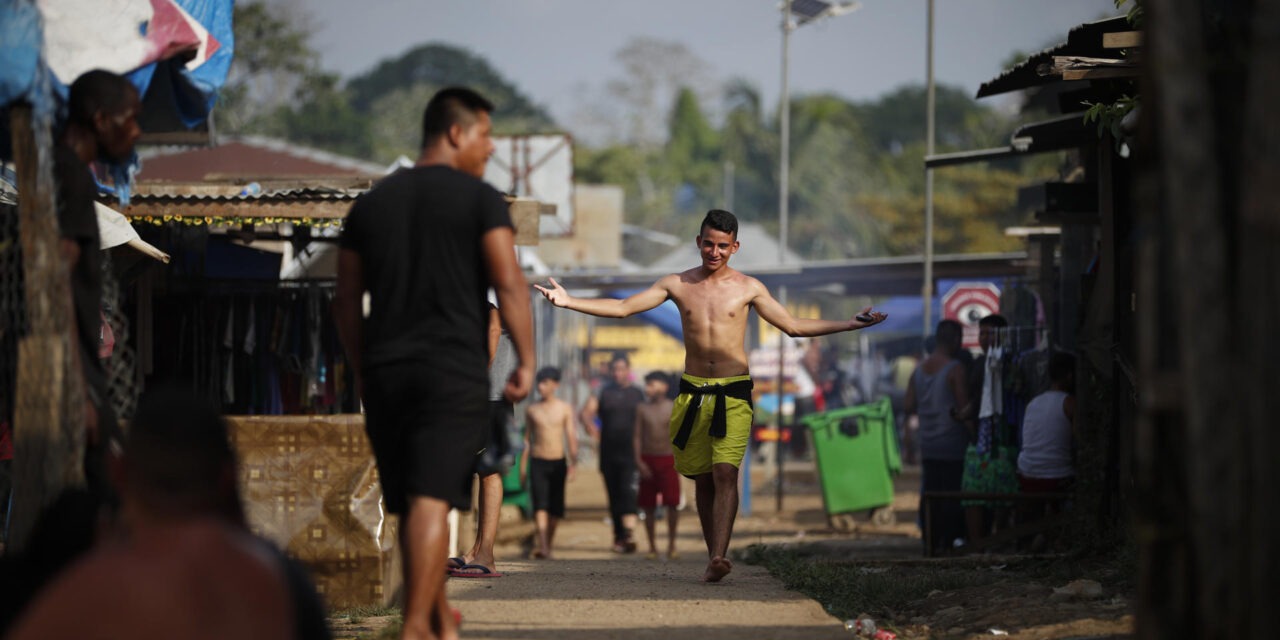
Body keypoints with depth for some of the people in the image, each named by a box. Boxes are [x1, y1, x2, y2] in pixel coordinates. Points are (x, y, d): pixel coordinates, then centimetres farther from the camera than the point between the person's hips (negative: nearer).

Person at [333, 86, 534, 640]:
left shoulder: (372, 203, 14)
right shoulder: (479, 199, -1)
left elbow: (346, 301, 14)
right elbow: (509, 283, -11)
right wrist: (526, 362, -8)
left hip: (385, 372, 5)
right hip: (453, 373, -5)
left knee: (411, 503, 12)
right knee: (431, 499, -10)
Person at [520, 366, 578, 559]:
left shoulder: (565, 409, 3)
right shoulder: (531, 410, 5)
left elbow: (571, 436, 0)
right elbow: (527, 438, 11)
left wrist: (572, 463, -9)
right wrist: (522, 466, 9)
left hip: (558, 463, 1)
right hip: (537, 463, -1)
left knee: (556, 509, 5)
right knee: (540, 505, -15)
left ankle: (548, 545, 21)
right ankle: (542, 546, -26)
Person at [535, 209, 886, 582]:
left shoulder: (747, 288, 4)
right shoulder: (678, 285, 7)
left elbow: (793, 326, 9)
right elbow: (622, 309, 7)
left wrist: (851, 324, 3)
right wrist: (568, 302, -2)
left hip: (734, 394, -2)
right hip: (693, 393, 2)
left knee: (725, 471, -18)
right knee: (702, 478, 5)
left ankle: (719, 556, -29)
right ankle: (713, 558, 14)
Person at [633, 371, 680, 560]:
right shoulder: (642, 409, 5)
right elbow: (638, 436, 3)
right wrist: (638, 461, -6)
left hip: (668, 460, -1)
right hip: (648, 459, 1)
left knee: (672, 503, -7)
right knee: (649, 506, 1)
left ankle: (671, 544, 5)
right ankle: (652, 545, 10)